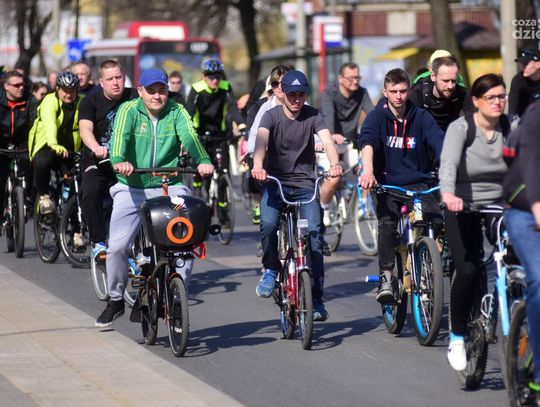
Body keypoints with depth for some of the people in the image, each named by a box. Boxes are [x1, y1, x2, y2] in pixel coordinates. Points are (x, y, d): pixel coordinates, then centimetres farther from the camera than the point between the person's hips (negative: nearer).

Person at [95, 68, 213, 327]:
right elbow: (120, 136, -20)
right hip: (132, 189, -1)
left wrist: (203, 161, -35)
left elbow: (189, 138, -15)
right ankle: (116, 300, 11)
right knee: (117, 246, -12)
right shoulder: (129, 110, -2)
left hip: (170, 189, 1)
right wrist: (119, 161, -42)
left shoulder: (176, 112, 2)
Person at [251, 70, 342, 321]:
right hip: (275, 181, -1)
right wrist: (258, 165, -45)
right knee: (268, 223, -28)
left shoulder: (312, 116, -2)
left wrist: (334, 164, -40)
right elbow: (261, 140, -24)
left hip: (305, 184, 1)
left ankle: (316, 299, -6)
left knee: (314, 232, -14)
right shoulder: (272, 115, -5)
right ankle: (271, 269, 2)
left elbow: (327, 140, -18)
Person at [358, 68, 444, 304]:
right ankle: (386, 278, -18)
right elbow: (367, 142, -22)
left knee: (436, 218, -22)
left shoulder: (421, 117, 1)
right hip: (387, 184, -1)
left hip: (418, 182, 1)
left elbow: (440, 144, -12)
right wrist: (368, 170, -43)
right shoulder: (377, 117, -3)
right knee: (387, 222, -27)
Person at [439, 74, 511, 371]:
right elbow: (449, 163, -27)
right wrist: (448, 194, -46)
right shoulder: (460, 128, -11)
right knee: (468, 270, -19)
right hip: (463, 207, -3)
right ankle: (457, 338, -2)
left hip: (500, 205, 3)